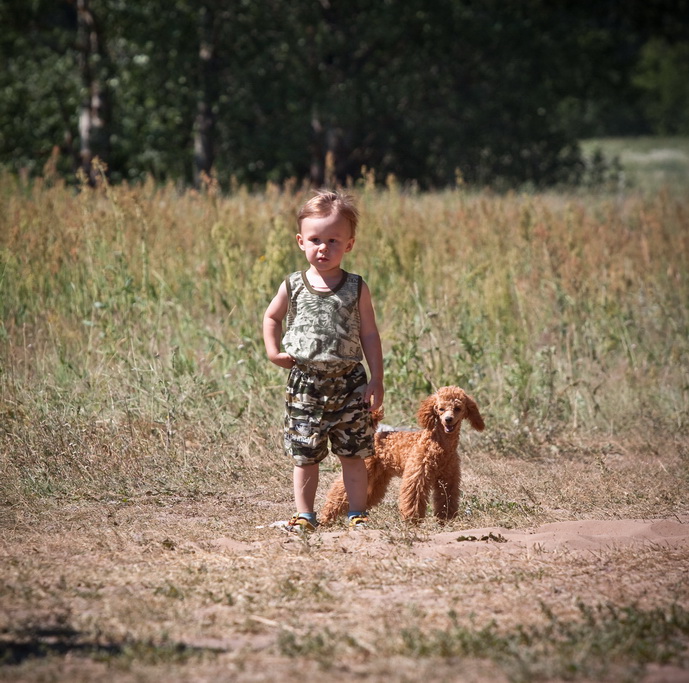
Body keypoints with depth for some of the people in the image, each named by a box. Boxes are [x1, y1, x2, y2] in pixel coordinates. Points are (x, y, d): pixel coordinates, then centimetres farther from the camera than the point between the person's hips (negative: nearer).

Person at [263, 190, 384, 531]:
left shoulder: (356, 288, 0)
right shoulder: (293, 287, 2)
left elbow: (369, 334, 1)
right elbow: (271, 317, 18)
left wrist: (376, 380, -3)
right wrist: (273, 351, 3)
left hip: (348, 383, -1)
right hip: (305, 383, 1)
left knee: (353, 454, 4)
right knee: (304, 455, 5)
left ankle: (357, 513, 11)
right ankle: (304, 514, 13)